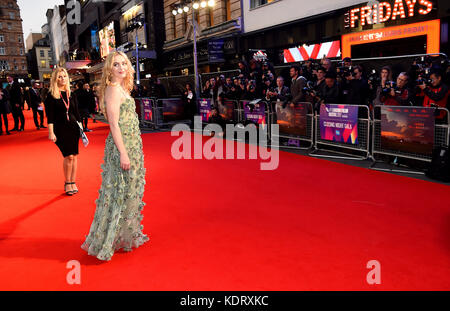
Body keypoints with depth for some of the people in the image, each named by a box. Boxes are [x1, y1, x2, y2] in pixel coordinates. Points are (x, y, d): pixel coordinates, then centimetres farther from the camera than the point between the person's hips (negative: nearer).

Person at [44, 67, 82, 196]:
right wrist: (51, 132, -11)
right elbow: (50, 116, -6)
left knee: (74, 155, 4)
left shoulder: (71, 95, 10)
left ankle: (72, 182, 16)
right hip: (60, 129, -4)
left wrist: (81, 127, 9)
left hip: (73, 127, 4)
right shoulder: (51, 96, -3)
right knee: (69, 156, -11)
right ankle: (67, 183, 6)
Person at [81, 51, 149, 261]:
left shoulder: (121, 89, 15)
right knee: (119, 192, -1)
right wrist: (123, 153, -22)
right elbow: (114, 124, -19)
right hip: (121, 147, -10)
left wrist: (130, 151, 18)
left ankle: (127, 235, 32)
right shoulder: (113, 89, -13)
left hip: (131, 146, 10)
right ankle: (106, 242, 13)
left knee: (130, 191, 17)